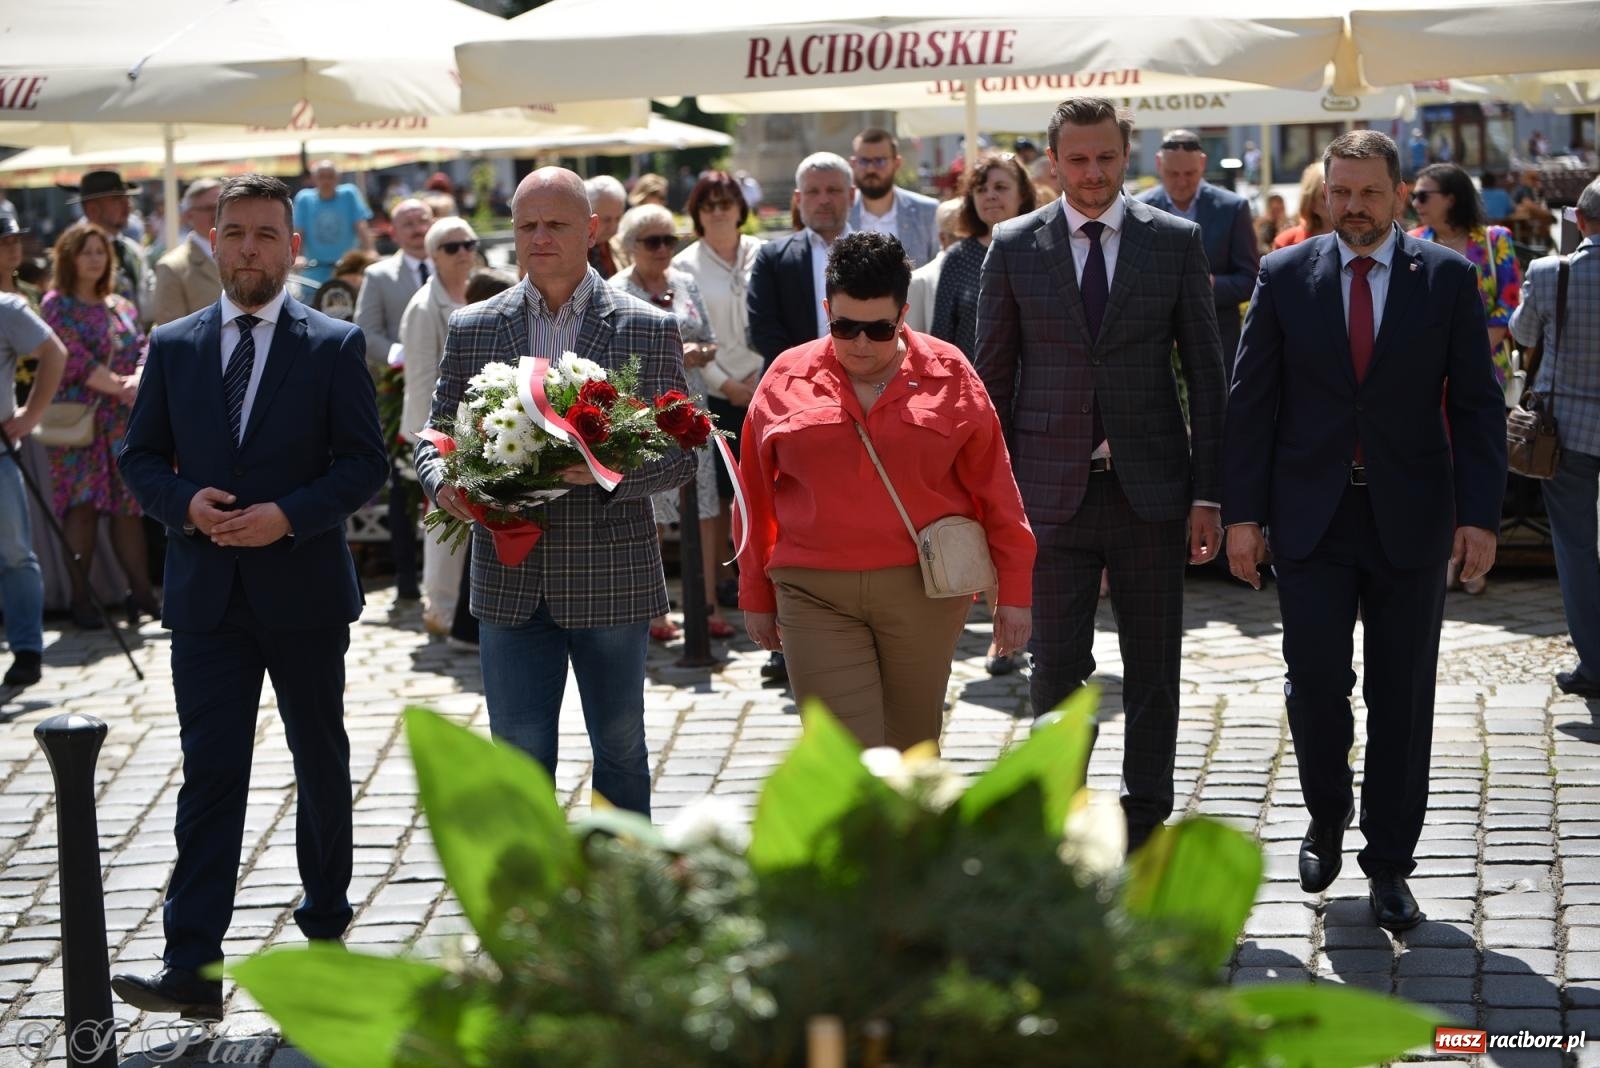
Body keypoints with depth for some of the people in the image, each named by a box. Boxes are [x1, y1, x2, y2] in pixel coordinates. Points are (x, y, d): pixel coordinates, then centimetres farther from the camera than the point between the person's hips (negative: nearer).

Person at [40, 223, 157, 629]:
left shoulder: (122, 307, 18)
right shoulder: (57, 305, 1)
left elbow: (143, 349, 7)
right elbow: (74, 359, -10)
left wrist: (138, 381, -14)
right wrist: (119, 386, -16)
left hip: (123, 421, 5)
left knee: (129, 504, 1)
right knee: (82, 504, -7)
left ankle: (142, 592, 2)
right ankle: (81, 596, -4)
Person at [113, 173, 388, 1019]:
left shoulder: (336, 346, -2)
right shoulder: (173, 347, 6)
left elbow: (365, 463, -5)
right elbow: (140, 458, 9)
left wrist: (288, 516, -18)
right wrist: (185, 502, -12)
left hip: (303, 588, -1)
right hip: (206, 592, 1)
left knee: (320, 761, 13)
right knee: (209, 772, -4)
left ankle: (324, 922, 31)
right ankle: (192, 968, -8)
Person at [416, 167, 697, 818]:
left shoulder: (649, 329, 0)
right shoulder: (472, 329, 7)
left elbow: (680, 453, 0)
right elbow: (436, 437, 11)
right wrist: (443, 484, -12)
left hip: (610, 578, -1)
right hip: (509, 585, 1)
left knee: (620, 751, 11)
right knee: (519, 758, 3)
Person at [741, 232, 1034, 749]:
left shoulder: (949, 376, 2)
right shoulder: (786, 381, 4)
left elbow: (996, 491, 4)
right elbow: (758, 500, 10)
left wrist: (1014, 591, 2)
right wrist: (756, 596, 12)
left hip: (925, 591, 1)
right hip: (816, 597, 0)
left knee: (912, 747, 13)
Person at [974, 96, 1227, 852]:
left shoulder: (1176, 241, 3)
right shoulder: (1014, 248, 3)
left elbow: (1205, 373, 3)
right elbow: (994, 377, 6)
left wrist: (1208, 492, -2)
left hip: (1151, 488, 1)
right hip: (1052, 491, -1)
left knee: (1154, 666, 8)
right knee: (1056, 667, 0)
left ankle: (1144, 825, 21)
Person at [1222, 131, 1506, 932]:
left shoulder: (1447, 278, 1)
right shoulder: (1285, 276, 2)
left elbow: (1477, 406, 1)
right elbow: (1250, 401, 2)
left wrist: (1479, 514, -7)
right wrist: (1243, 512, -3)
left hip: (1409, 520, 0)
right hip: (1311, 515, 0)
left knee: (1401, 699, 5)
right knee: (1315, 683, -1)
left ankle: (1389, 864, 17)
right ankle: (1327, 821, 25)